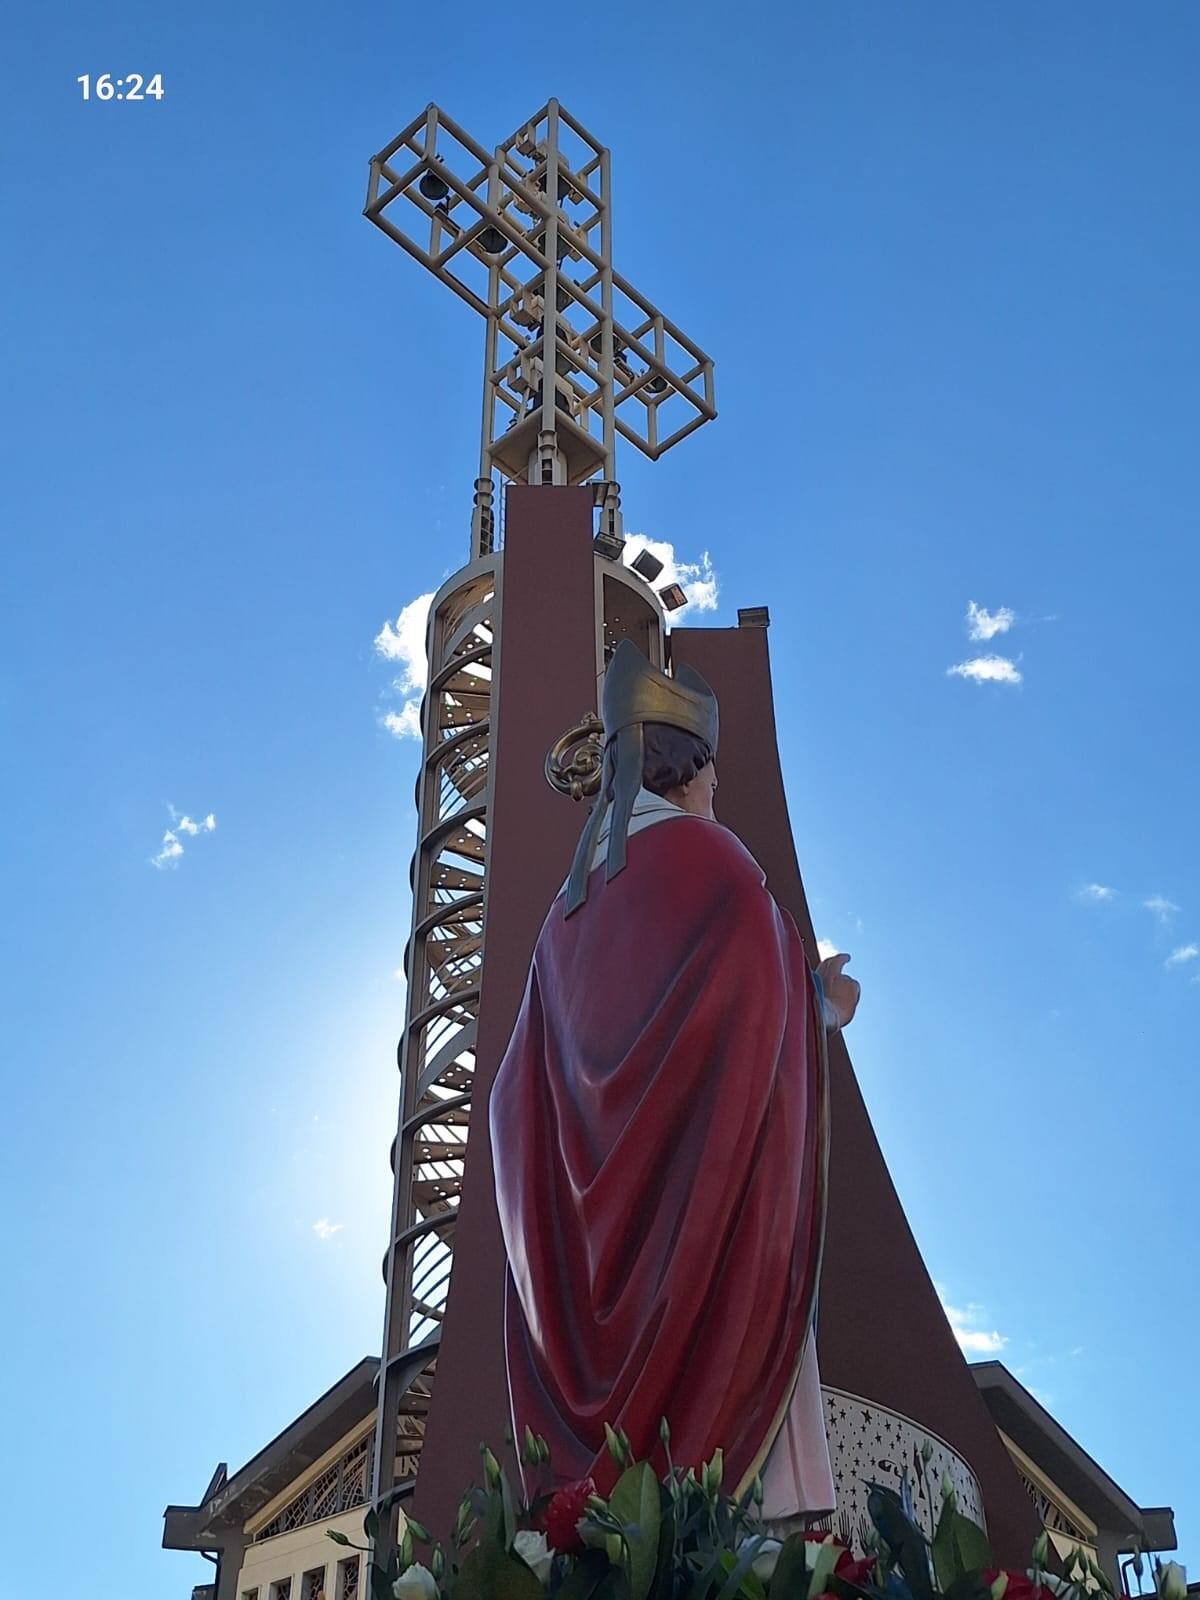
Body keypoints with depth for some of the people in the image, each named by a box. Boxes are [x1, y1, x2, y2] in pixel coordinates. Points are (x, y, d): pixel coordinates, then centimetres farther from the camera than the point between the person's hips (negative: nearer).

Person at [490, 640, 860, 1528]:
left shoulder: (571, 905, 17)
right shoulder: (710, 861, -2)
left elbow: (528, 1088, 18)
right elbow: (759, 1030, -12)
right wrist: (824, 1004, 8)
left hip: (596, 1237, 7)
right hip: (716, 1199, -6)